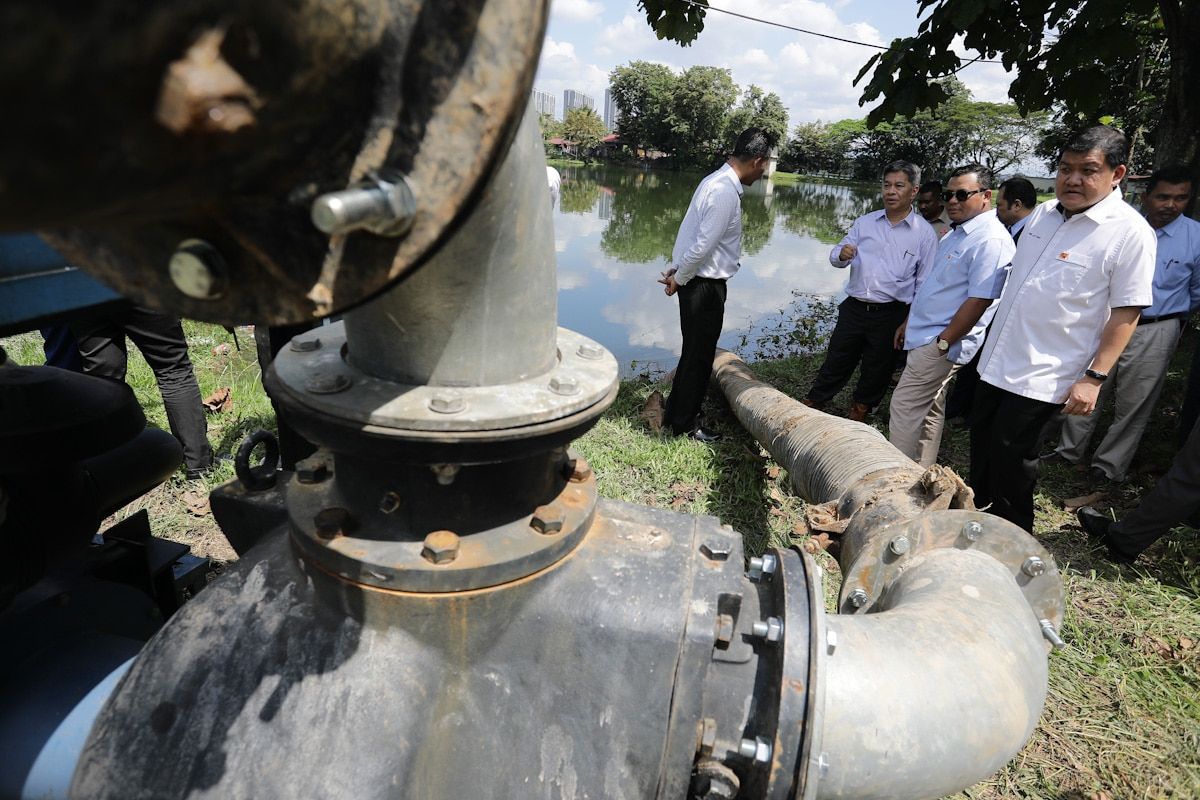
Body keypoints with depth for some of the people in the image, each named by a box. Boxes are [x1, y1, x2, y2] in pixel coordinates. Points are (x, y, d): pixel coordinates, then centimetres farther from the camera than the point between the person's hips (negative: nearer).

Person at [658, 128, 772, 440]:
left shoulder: (717, 181, 11)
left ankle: (675, 413, 34)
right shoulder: (726, 193, -22)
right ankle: (685, 424, 21)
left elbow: (694, 235, 13)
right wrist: (679, 279, -10)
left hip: (697, 282, 10)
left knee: (695, 352, 20)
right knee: (699, 356, 5)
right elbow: (702, 246, -23)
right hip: (704, 285, -10)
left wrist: (676, 270, 11)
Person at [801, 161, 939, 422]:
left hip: (891, 314, -2)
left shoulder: (924, 233, -4)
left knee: (877, 368, 14)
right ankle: (813, 402, 25)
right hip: (854, 308, 2)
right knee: (836, 360, 11)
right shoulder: (865, 222, 5)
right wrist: (842, 255, -18)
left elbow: (925, 283, -2)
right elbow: (836, 255, 7)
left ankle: (860, 409, 34)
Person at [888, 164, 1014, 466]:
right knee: (927, 411, 16)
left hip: (940, 344, -10)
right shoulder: (956, 234, 14)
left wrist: (942, 342, -19)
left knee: (905, 408, -7)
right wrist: (909, 323, 20)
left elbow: (979, 301, -21)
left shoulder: (991, 240, -17)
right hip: (926, 337, 10)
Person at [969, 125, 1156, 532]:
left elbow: (1126, 313, -14)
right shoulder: (1043, 213, 6)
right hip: (997, 359, 7)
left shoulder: (1130, 232, -13)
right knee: (982, 442, 15)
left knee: (1010, 454, 0)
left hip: (1043, 375, -7)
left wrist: (1094, 377, -19)